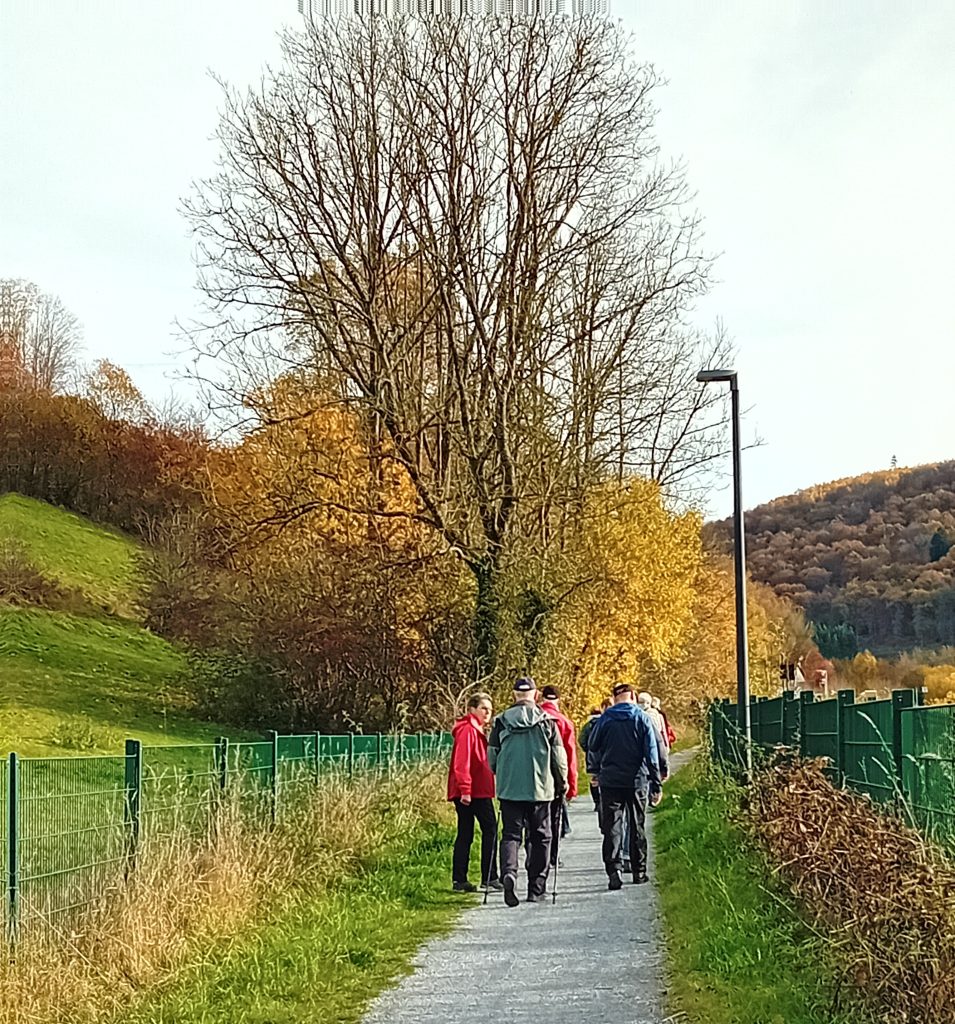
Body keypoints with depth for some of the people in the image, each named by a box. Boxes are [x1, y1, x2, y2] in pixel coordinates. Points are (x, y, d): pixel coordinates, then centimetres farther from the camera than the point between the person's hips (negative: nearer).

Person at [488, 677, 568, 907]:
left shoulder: (501, 721, 1)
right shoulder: (546, 721, -3)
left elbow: (492, 755, 7)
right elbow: (558, 755, 0)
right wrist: (562, 782, 15)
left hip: (509, 788, 1)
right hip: (540, 789, -1)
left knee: (510, 834, 5)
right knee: (540, 838, 9)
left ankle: (509, 872, -22)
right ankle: (536, 888, 9)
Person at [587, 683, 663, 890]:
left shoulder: (605, 719, 1)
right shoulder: (642, 718, -2)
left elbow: (592, 748, 11)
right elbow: (651, 752, -4)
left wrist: (595, 772, 27)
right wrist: (656, 784, -2)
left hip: (610, 781, 0)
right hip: (636, 781, 0)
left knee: (612, 828, -1)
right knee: (637, 826, 13)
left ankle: (614, 871, -13)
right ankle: (639, 871, 19)